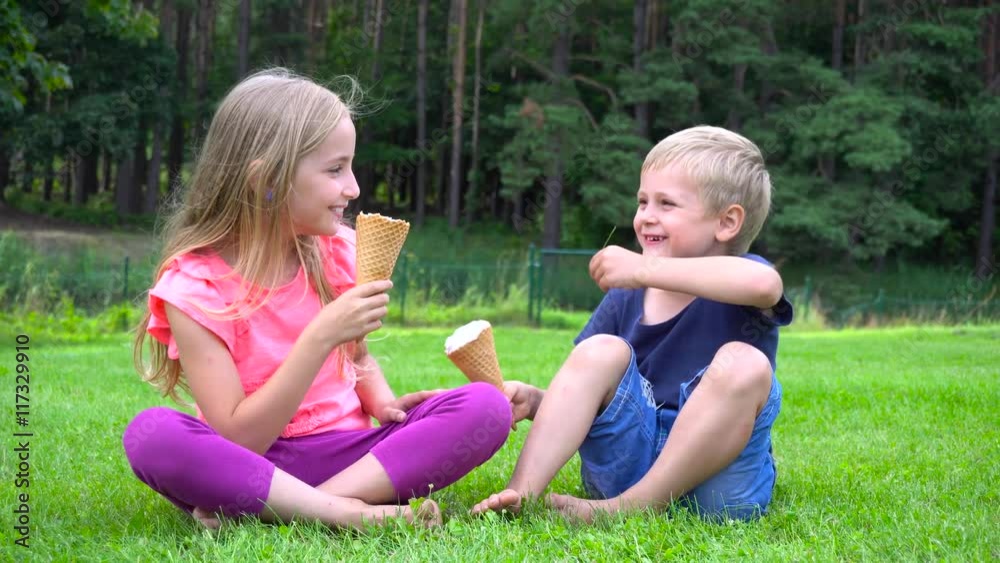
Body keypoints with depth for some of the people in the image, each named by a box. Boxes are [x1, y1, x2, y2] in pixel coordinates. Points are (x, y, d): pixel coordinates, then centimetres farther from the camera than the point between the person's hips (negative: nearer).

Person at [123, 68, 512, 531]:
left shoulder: (335, 250, 2)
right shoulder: (194, 285, -12)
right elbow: (238, 439, -17)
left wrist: (381, 399, -6)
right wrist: (322, 336, -26)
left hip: (345, 453, 4)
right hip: (250, 467, -4)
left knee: (485, 406, -20)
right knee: (150, 434, -34)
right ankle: (351, 512, -30)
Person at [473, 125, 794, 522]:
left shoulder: (735, 283, -6)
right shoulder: (625, 299, 9)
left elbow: (764, 283, -35)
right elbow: (584, 395, 11)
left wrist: (644, 270, -31)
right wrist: (536, 402, -13)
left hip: (716, 481, -4)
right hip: (628, 460, 4)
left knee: (743, 363, -27)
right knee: (601, 351, -14)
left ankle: (634, 506, -27)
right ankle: (522, 490, -27)